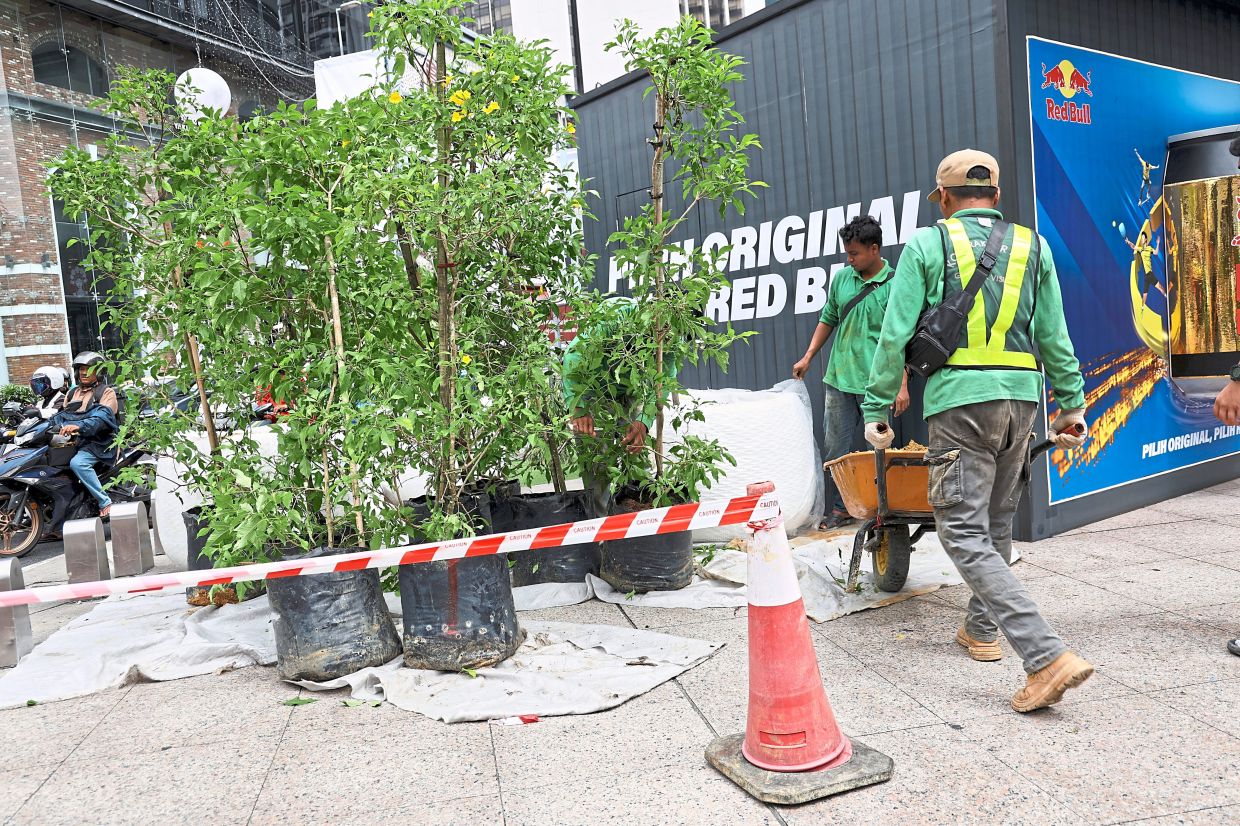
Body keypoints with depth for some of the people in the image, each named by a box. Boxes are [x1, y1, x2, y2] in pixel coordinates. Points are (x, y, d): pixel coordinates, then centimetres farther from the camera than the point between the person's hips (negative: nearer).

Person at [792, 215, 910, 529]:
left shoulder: (895, 285, -6)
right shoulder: (842, 278, 8)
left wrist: (902, 384, -12)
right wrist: (808, 357, 15)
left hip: (876, 383, -5)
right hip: (839, 378, 5)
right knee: (834, 448, 7)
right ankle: (840, 509, 19)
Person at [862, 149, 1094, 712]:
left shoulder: (926, 244, 2)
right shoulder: (1033, 246, 14)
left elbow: (895, 336, -3)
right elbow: (1054, 339, 12)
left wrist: (876, 408, 1)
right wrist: (1072, 404, 20)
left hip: (959, 398, -5)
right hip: (1022, 395, 6)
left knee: (964, 532, -4)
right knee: (996, 522, 20)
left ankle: (1047, 656, -13)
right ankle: (982, 629, 34)